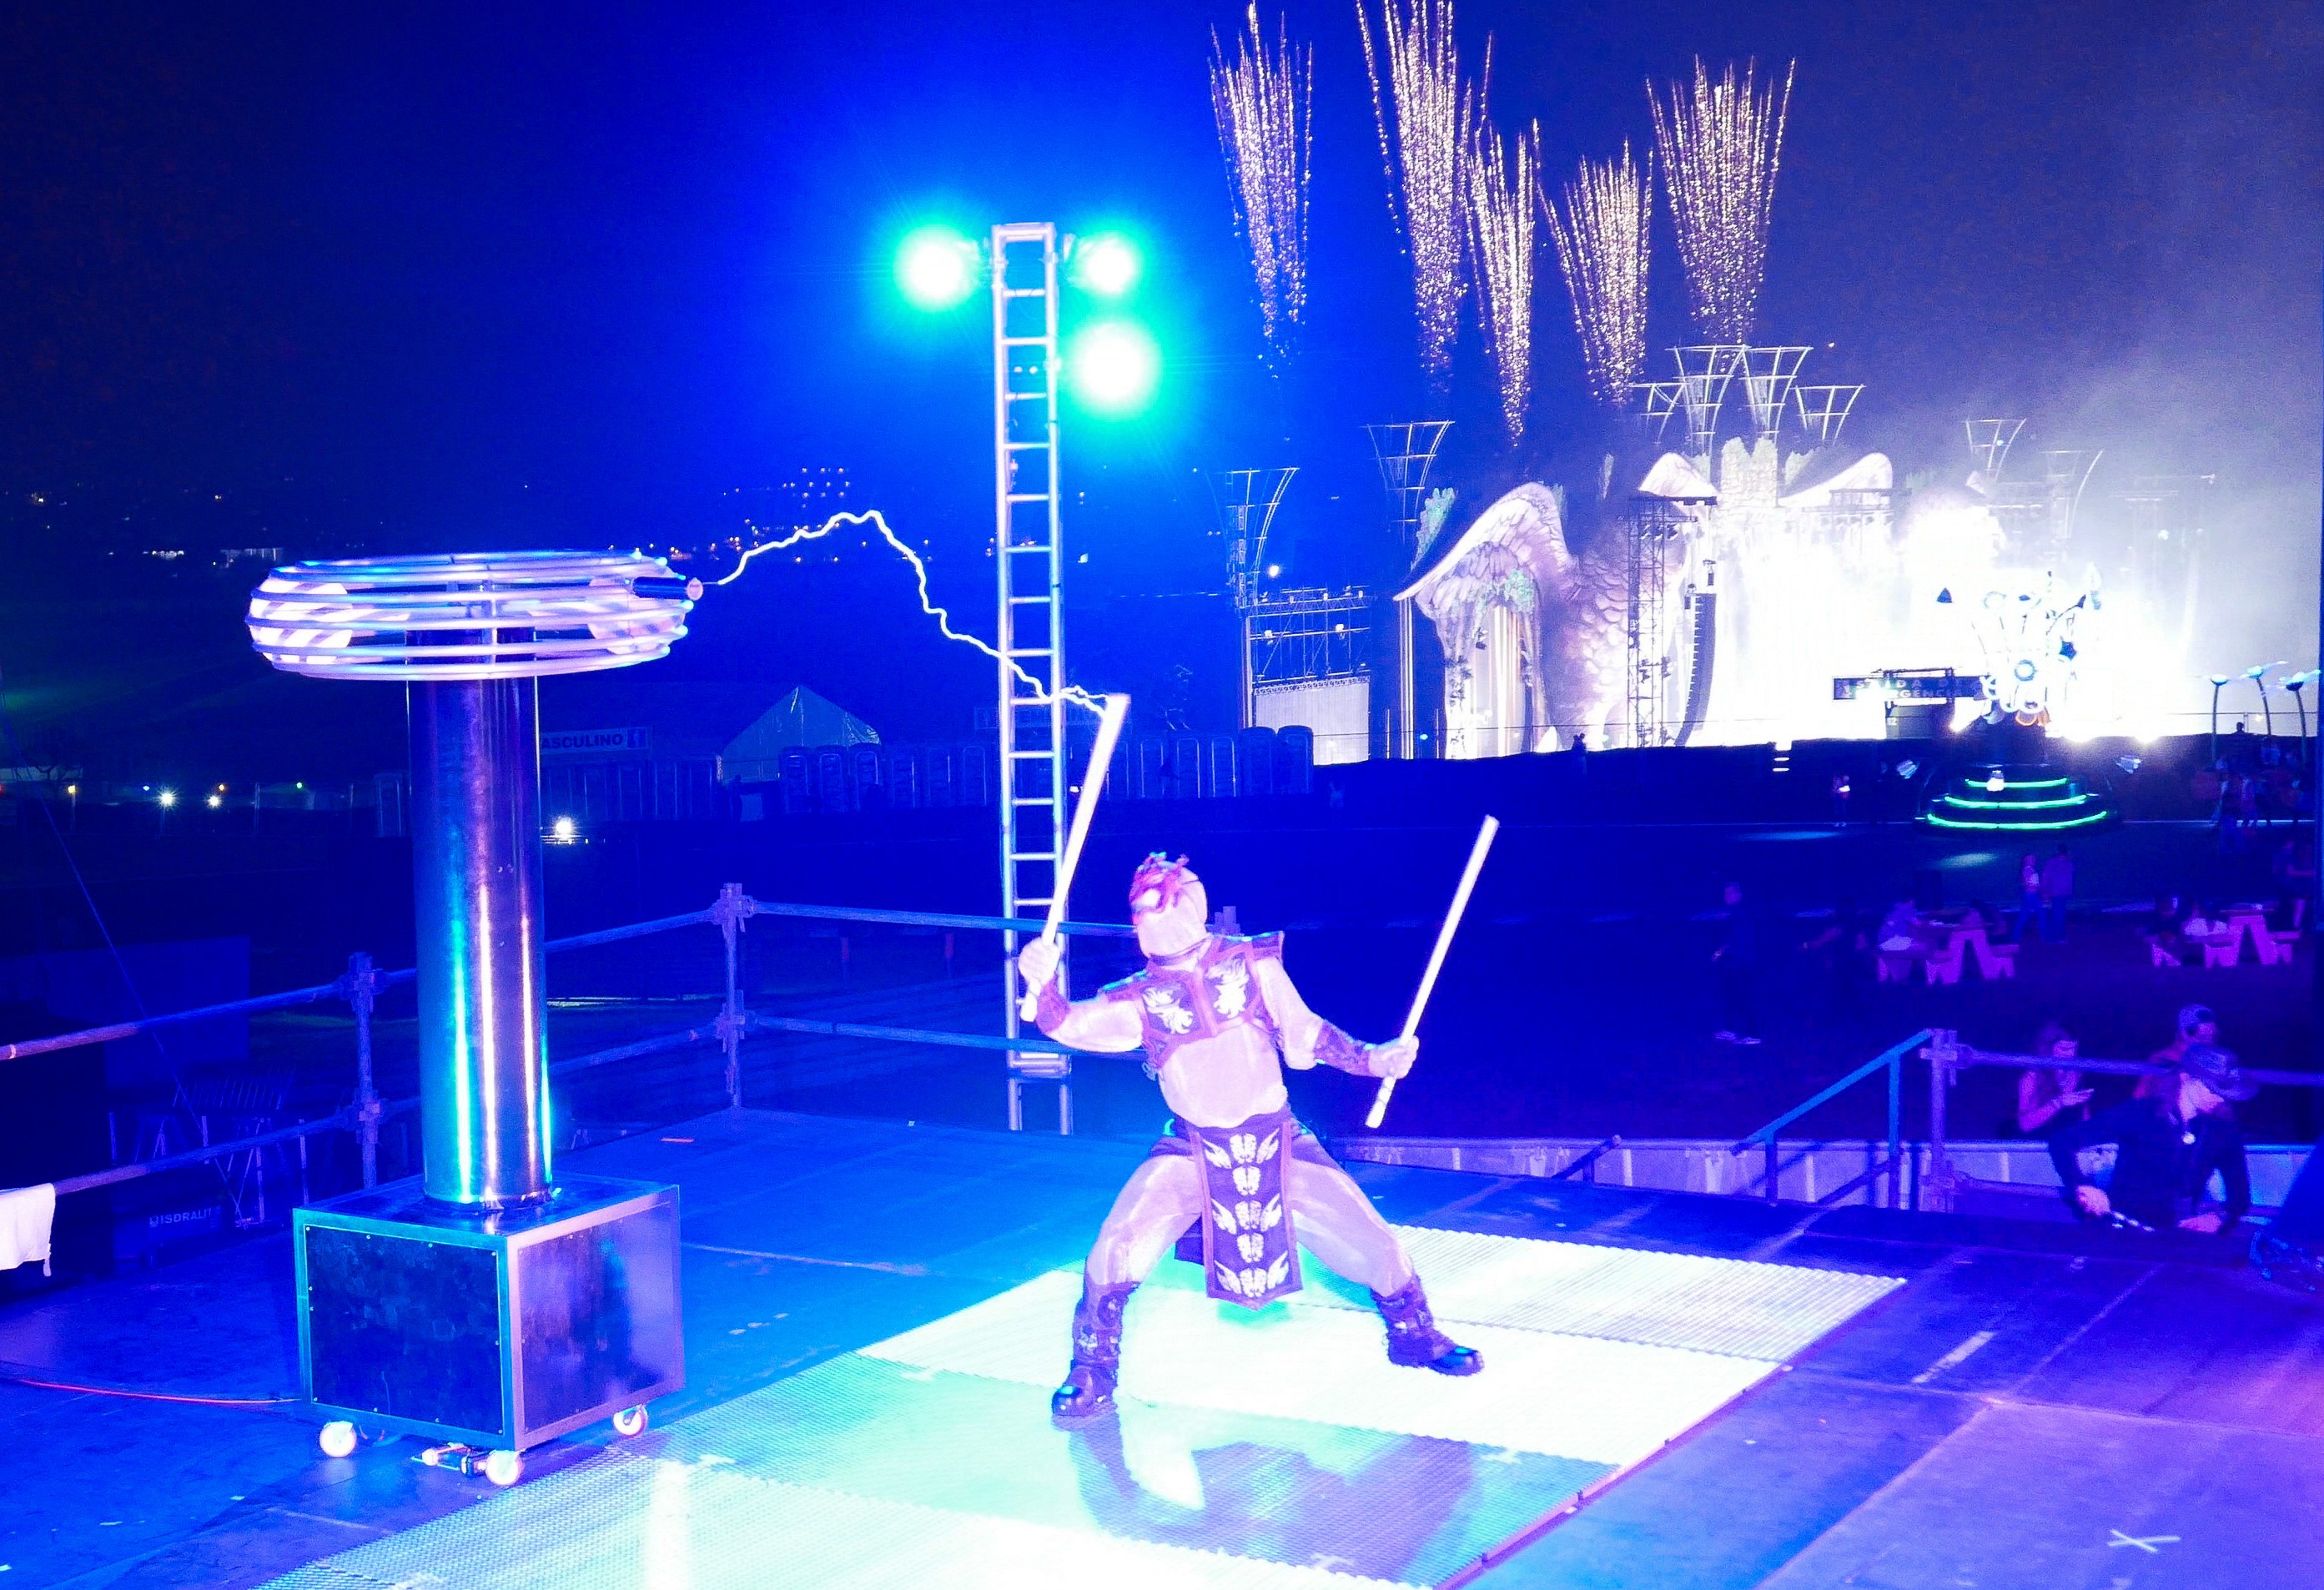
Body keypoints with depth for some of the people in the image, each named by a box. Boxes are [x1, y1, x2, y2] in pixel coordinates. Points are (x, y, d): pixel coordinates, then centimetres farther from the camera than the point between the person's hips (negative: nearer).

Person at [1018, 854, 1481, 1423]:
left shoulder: (1252, 962, -1)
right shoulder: (1141, 998, -1)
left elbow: (1304, 1034, 5)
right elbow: (1069, 1023, -12)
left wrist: (1371, 1058, -7)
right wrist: (1042, 985, -32)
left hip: (1278, 1144, 0)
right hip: (1191, 1153, 0)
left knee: (1370, 1242, -3)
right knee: (1117, 1248, -19)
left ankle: (1413, 1336, 28)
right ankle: (1092, 1371, 6)